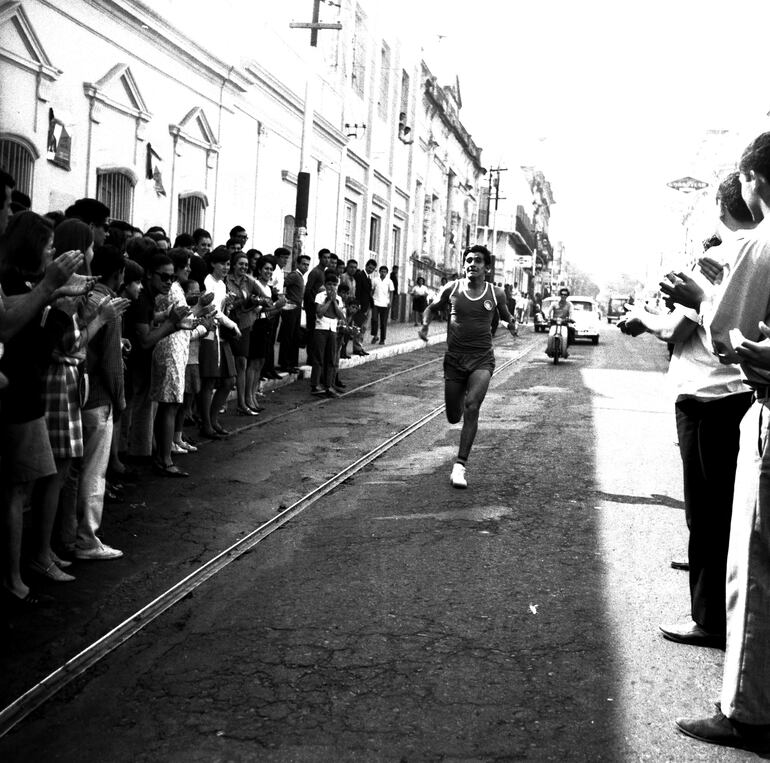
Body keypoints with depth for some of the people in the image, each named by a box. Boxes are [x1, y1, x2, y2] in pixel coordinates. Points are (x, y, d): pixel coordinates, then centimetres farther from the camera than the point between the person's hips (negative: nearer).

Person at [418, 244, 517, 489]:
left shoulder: (495, 293, 0)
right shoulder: (452, 289, 0)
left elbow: (505, 315, 20)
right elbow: (433, 308, 17)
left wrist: (512, 323, -3)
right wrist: (425, 323, -3)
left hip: (482, 359, -1)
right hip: (454, 359, 2)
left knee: (471, 408, -21)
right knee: (453, 417, 7)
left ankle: (460, 466, -15)